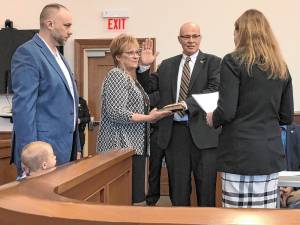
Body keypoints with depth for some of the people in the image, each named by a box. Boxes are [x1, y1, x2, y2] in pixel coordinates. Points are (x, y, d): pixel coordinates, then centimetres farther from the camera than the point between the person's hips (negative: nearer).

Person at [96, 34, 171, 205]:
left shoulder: (132, 78, 17)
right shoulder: (116, 76, -11)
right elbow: (116, 113, -21)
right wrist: (149, 118, -18)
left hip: (134, 145, 9)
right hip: (121, 146, -9)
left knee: (133, 195, 10)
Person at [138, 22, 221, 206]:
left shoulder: (213, 62, 2)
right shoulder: (167, 65, 15)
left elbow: (214, 90, -13)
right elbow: (150, 87, 16)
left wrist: (186, 103, -25)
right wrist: (144, 67, -1)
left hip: (202, 132, -3)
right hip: (174, 132, 3)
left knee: (206, 186, 5)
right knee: (178, 186, 11)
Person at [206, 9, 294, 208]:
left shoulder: (233, 61, -6)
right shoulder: (281, 67, 11)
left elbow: (227, 111, -14)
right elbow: (287, 117, 12)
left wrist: (212, 119, 6)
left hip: (240, 153, -5)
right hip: (272, 154, 6)